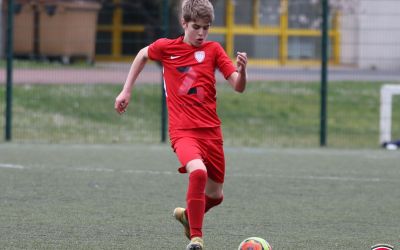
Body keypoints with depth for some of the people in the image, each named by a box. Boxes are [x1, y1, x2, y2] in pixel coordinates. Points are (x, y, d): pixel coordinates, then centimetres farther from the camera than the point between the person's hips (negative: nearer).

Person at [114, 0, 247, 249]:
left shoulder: (213, 50, 4)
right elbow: (143, 55, 23)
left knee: (215, 195, 10)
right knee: (198, 171, -32)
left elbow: (239, 87, -3)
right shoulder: (166, 47, 1)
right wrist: (126, 91, 21)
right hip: (183, 130, -3)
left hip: (211, 130, 3)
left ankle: (187, 215, 44)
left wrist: (241, 70, -25)